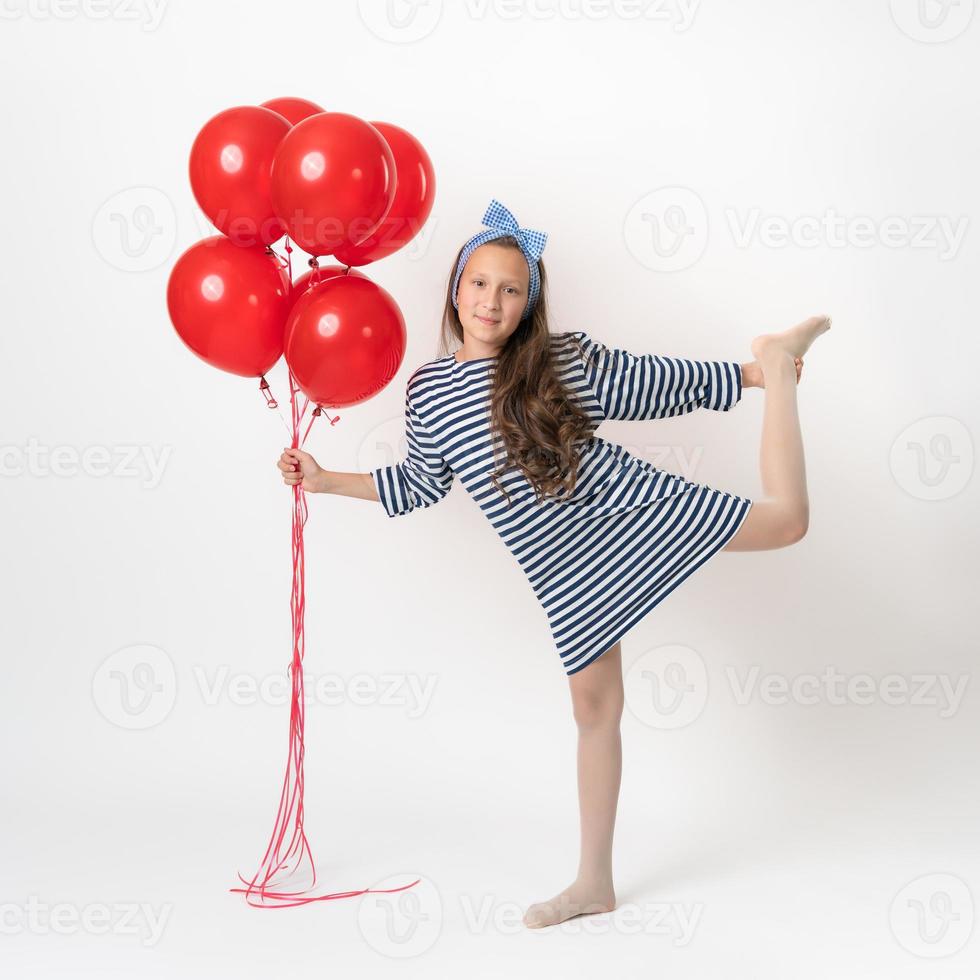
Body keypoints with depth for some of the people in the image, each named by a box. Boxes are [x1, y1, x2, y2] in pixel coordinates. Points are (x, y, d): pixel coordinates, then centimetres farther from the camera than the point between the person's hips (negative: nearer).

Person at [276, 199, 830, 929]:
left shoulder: (567, 361, -4)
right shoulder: (427, 388, 4)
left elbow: (657, 383, 6)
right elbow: (422, 483, 16)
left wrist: (755, 376, 10)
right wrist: (328, 481, 14)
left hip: (630, 506, -2)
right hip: (565, 568, 2)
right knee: (594, 703, 6)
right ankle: (595, 882, 19)